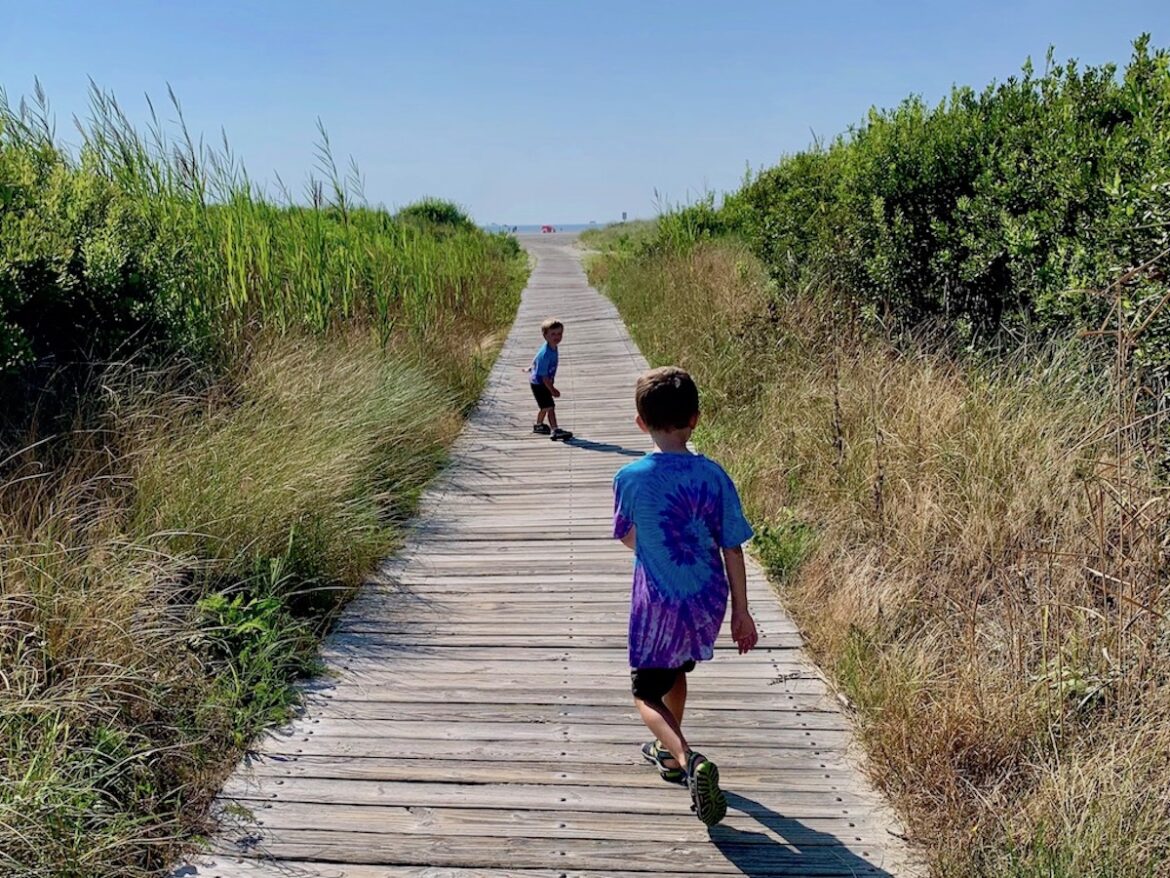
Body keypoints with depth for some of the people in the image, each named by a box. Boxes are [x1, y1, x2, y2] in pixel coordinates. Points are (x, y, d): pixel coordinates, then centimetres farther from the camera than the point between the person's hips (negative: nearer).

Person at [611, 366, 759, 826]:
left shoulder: (630, 478, -16)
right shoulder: (713, 475, -11)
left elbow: (627, 538, 0)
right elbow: (732, 549, -5)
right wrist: (741, 612, 4)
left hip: (657, 606, -4)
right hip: (707, 603, 4)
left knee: (647, 694, 10)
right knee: (675, 673, 28)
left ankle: (690, 761, -14)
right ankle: (671, 752, 46)